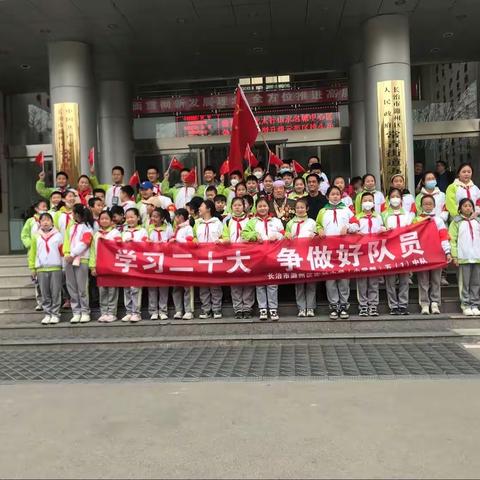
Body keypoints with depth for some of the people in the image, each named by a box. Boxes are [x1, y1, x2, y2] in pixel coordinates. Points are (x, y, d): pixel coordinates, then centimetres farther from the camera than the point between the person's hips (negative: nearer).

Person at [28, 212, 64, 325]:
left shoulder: (58, 235, 2)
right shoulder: (36, 236, 8)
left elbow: (63, 250, 1)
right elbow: (32, 252, 10)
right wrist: (32, 267, 7)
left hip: (56, 268, -2)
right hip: (41, 269, 2)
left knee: (55, 293, 2)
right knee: (45, 294, 7)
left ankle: (55, 314, 11)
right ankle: (47, 314, 16)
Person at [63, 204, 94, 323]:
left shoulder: (87, 227, -1)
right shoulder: (71, 225, 18)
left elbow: (84, 243, -11)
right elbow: (67, 240, 16)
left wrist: (72, 255, -15)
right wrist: (66, 254, 3)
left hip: (81, 260, -6)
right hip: (69, 260, 6)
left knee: (82, 288, -4)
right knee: (72, 288, 6)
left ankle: (85, 312, 5)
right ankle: (76, 312, 11)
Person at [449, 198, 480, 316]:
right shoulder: (456, 222, 3)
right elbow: (452, 239, -3)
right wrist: (454, 256, -10)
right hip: (463, 257, -3)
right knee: (464, 283, -1)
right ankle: (466, 306, 4)